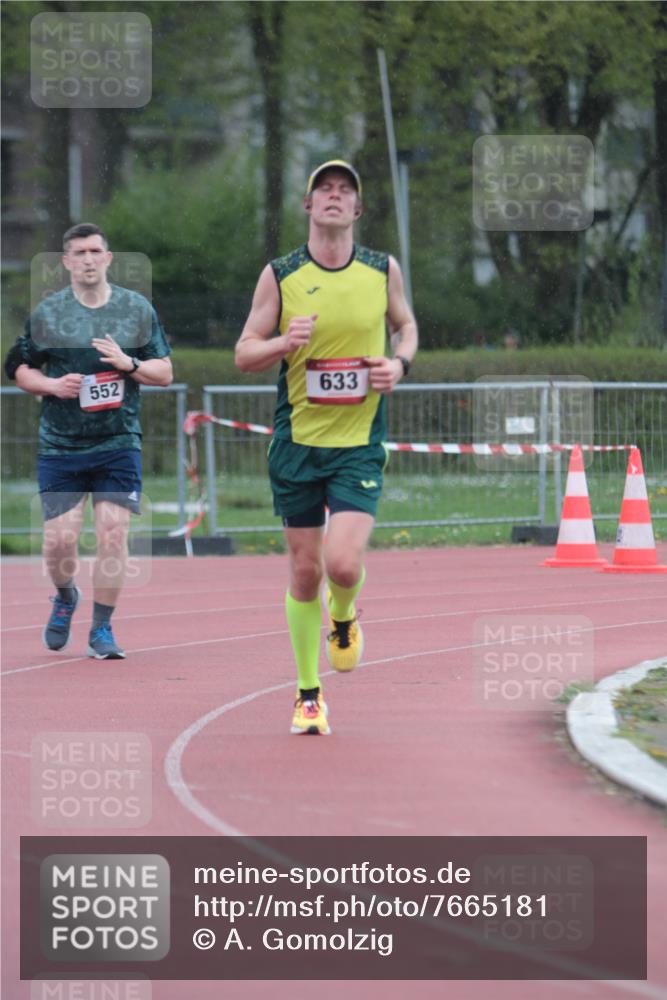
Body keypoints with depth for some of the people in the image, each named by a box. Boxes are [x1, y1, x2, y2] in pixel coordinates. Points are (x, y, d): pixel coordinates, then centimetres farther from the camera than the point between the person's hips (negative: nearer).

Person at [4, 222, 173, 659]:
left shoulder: (138, 309, 5)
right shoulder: (46, 312, 4)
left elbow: (165, 373, 8)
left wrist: (128, 364, -11)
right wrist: (53, 385, -10)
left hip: (119, 445, 0)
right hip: (60, 446, 0)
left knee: (113, 535, -9)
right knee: (59, 540, -5)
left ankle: (102, 629, 5)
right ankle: (65, 597, 28)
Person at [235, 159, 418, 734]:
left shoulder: (383, 271, 1)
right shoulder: (280, 276, -2)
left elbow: (405, 324, 20)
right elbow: (245, 352, 3)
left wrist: (400, 363, -2)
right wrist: (285, 343, -18)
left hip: (360, 443, 0)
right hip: (297, 442, 0)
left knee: (343, 563, -16)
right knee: (304, 570, 5)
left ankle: (343, 619, 22)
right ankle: (309, 695, 20)